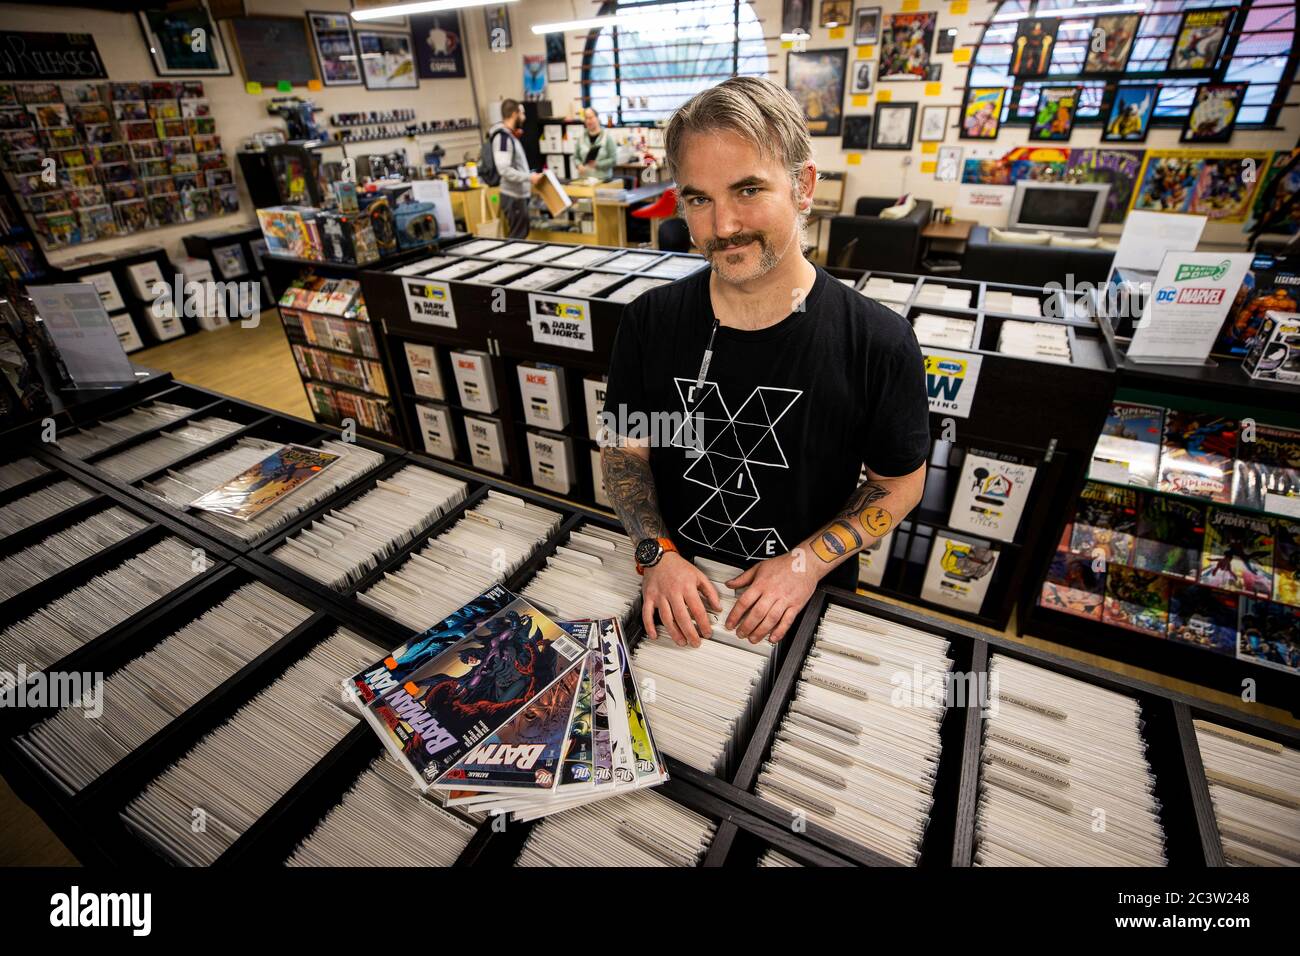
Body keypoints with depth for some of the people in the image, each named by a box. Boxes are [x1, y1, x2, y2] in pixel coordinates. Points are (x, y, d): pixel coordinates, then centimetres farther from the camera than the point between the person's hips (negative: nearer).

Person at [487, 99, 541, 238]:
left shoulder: (510, 135, 15)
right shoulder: (503, 137, -16)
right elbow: (504, 170, -25)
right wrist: (529, 178, -22)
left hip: (519, 195, 10)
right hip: (513, 197, -10)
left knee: (521, 236, 14)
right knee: (518, 238, -6)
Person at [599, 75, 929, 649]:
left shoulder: (880, 345, -18)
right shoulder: (649, 322, -12)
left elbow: (900, 483, -6)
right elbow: (624, 448, -3)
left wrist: (808, 563, -17)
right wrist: (658, 554, -16)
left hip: (806, 603, -1)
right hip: (674, 597, 2)